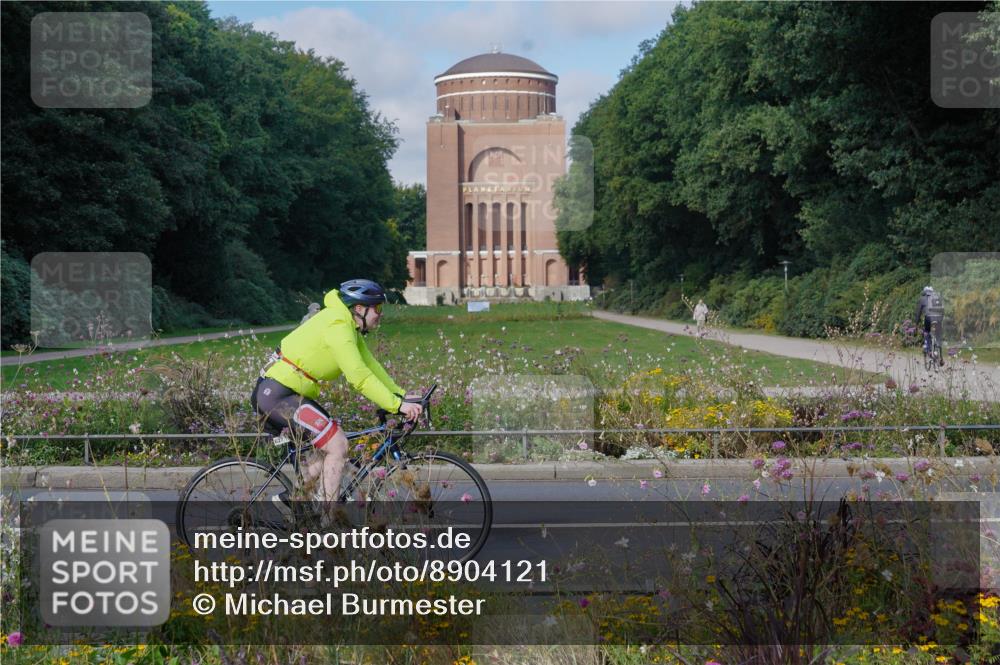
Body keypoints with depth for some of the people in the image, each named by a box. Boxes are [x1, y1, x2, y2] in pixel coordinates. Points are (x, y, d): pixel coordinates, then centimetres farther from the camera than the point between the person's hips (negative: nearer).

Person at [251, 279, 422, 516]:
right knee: (337, 445, -13)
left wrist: (401, 394, 6)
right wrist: (397, 405, -25)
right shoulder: (337, 325, -19)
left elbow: (370, 366, 15)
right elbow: (358, 377, -25)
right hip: (277, 395, -11)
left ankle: (290, 498, 13)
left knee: (334, 445, 10)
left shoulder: (350, 327, 13)